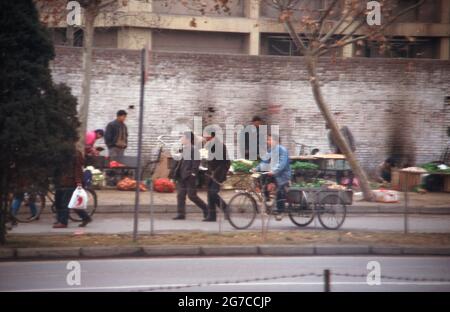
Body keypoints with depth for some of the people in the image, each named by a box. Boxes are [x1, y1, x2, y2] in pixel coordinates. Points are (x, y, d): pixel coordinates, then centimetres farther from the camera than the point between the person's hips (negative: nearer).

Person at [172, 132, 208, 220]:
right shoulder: (184, 149, 14)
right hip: (182, 176, 9)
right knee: (180, 195, 4)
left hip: (190, 176, -9)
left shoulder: (194, 149, -12)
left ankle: (205, 209, 11)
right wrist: (176, 173, 17)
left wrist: (193, 172, -22)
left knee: (192, 195, -5)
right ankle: (181, 214, 5)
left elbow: (196, 161, -17)